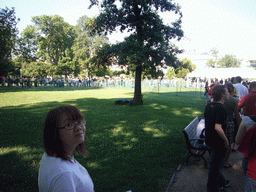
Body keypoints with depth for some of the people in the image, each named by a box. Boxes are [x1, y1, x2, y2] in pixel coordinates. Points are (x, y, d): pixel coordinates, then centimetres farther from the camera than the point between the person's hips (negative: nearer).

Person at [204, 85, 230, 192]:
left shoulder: (209, 106, 1)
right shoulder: (221, 108, -25)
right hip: (218, 143, -8)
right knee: (215, 166, 10)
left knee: (215, 164, 26)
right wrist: (226, 140, -20)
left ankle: (221, 182, 47)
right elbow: (218, 128, -34)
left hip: (209, 140, 9)